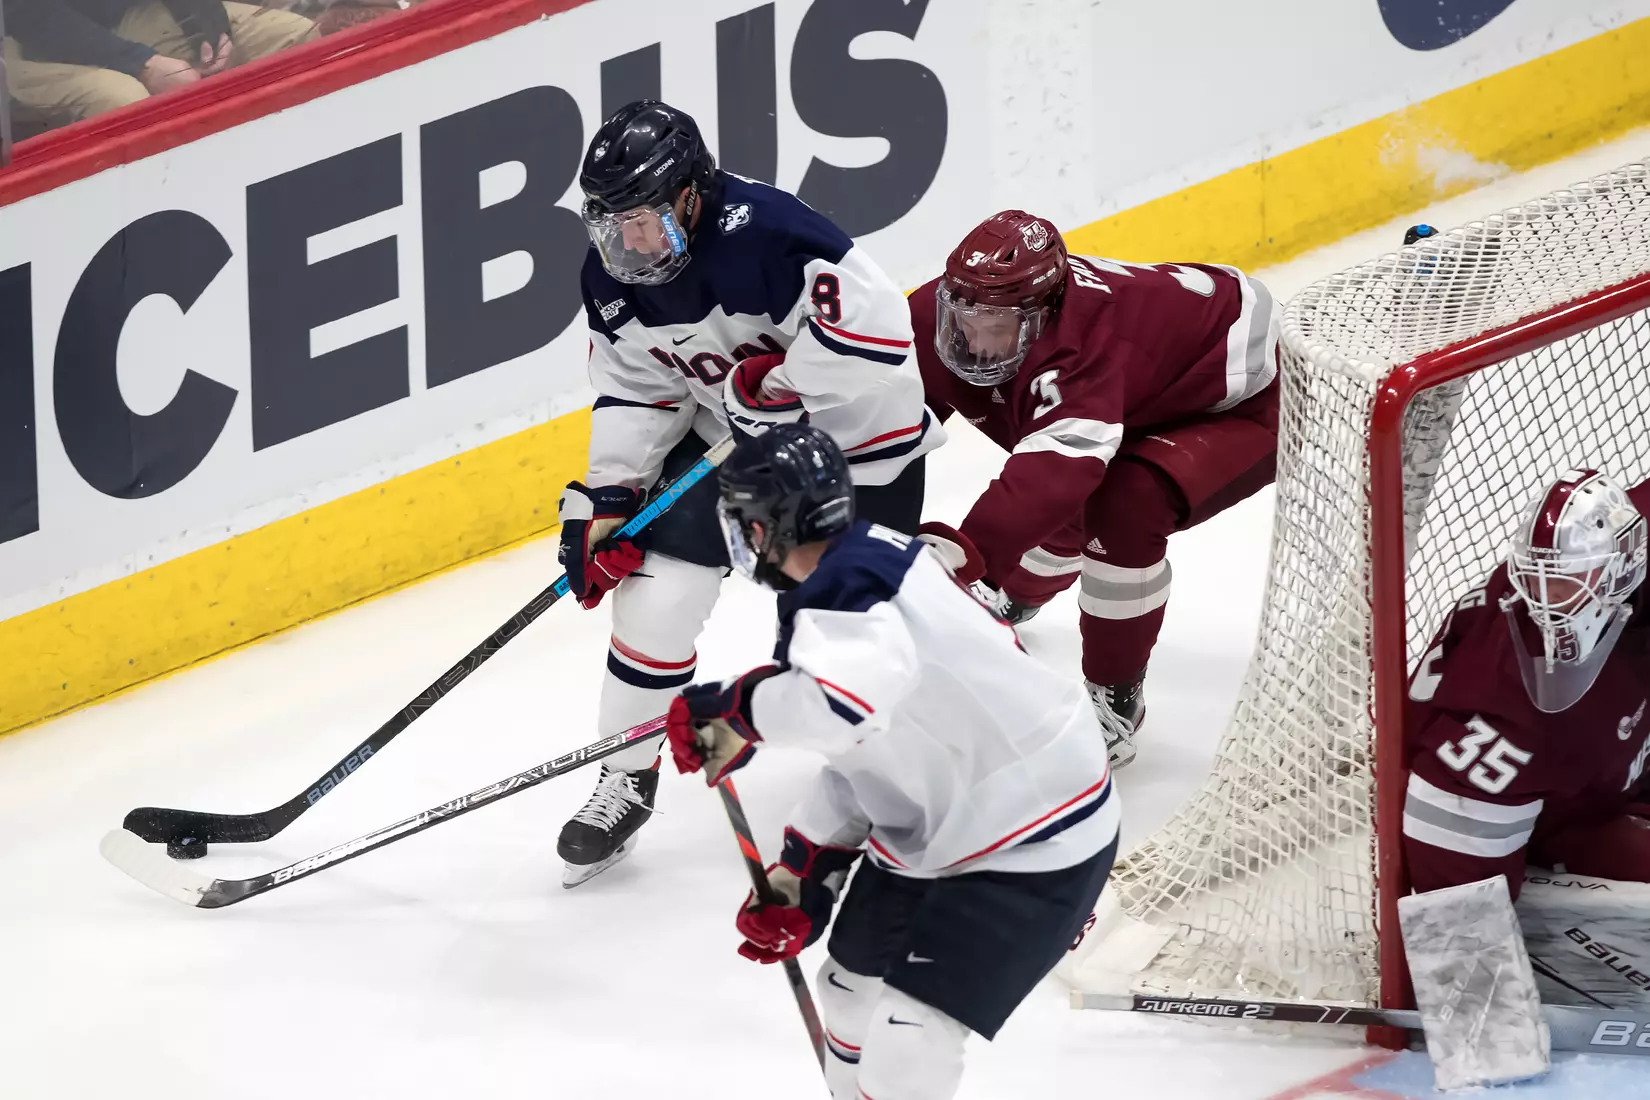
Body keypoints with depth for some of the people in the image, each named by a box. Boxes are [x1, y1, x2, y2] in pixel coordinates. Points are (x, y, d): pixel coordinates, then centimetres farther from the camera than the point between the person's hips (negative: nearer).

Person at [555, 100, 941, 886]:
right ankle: (626, 780, 9)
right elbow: (634, 388, -1)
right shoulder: (612, 275, -12)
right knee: (659, 582, -5)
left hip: (856, 430, -5)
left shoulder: (764, 233, -35)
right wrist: (607, 498, -6)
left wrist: (779, 380, -35)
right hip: (728, 434, 5)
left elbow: (876, 322, -37)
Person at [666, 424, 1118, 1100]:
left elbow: (861, 696, -46)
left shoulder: (844, 587, -24)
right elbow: (866, 751, 16)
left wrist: (740, 713, -30)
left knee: (906, 1041, -15)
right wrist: (803, 872, 15)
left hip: (1037, 843, -11)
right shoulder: (863, 571, 8)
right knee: (852, 987, 21)